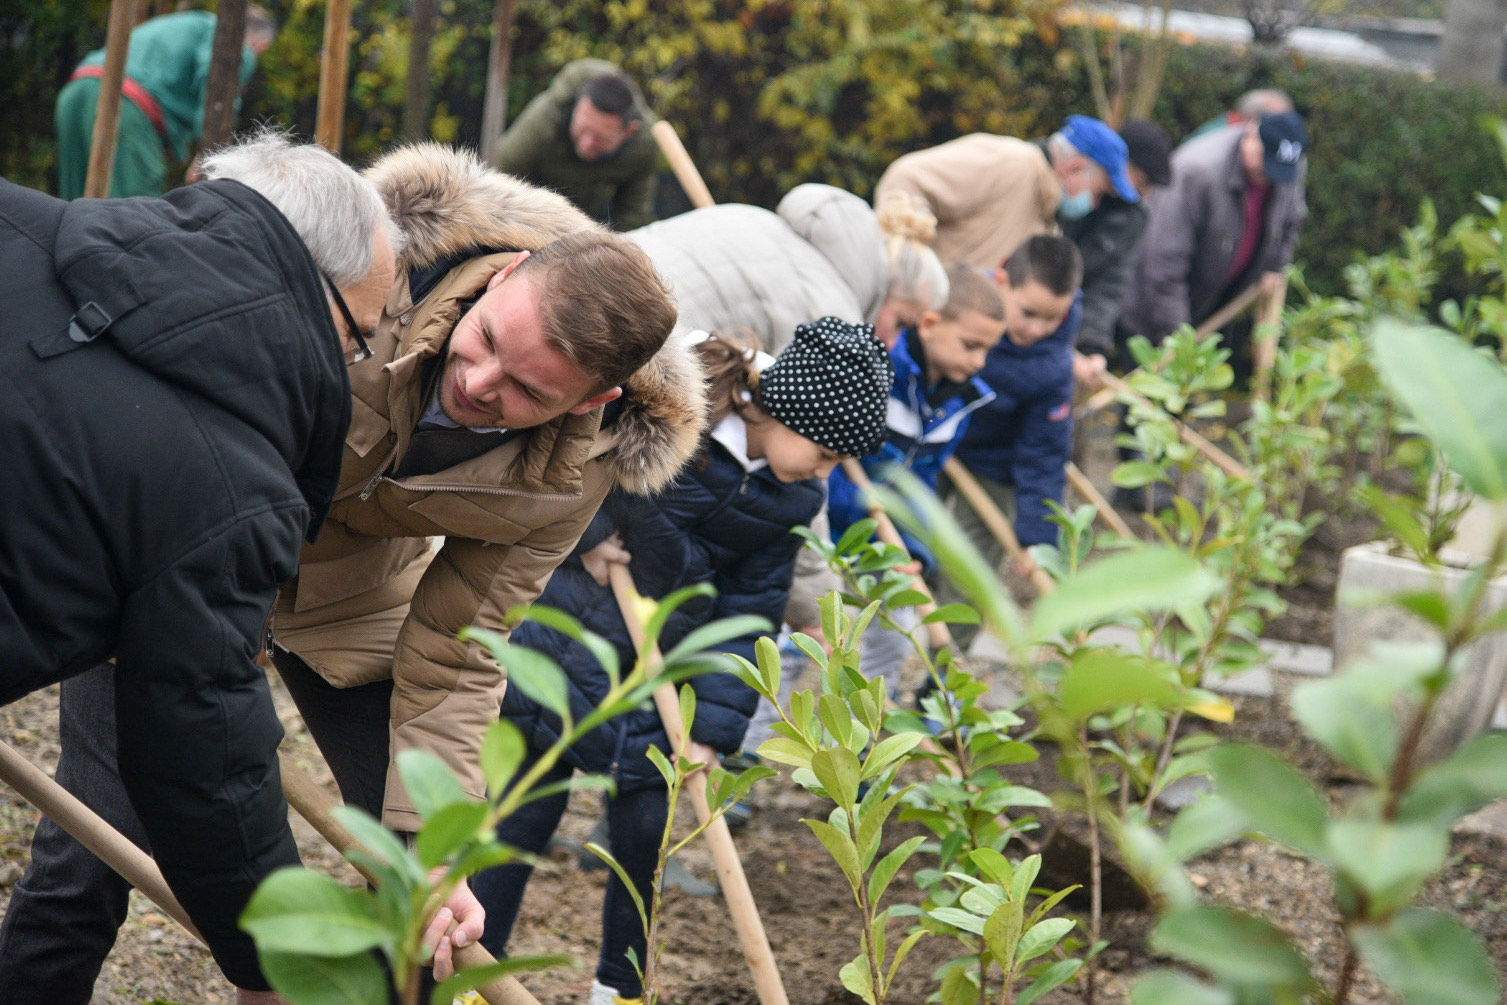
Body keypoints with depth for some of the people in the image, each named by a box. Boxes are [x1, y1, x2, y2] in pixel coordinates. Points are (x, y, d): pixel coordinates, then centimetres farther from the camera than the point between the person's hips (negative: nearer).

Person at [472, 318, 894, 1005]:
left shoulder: (787, 498, -4)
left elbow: (748, 613, -2)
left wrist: (714, 728, -8)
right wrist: (583, 533, -16)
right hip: (564, 644, -4)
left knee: (644, 833, 8)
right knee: (525, 815, 3)